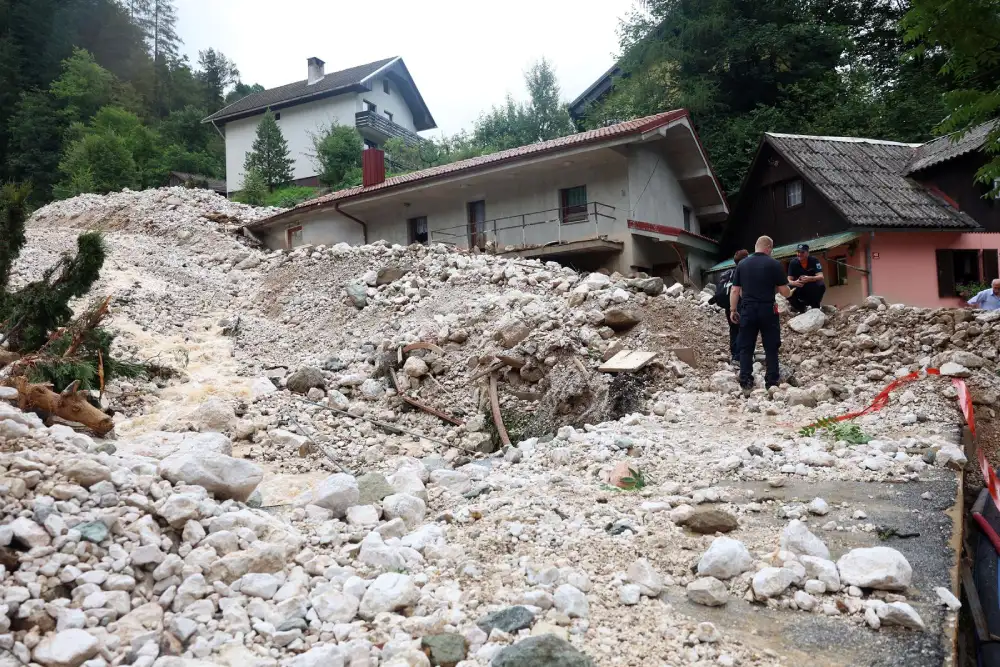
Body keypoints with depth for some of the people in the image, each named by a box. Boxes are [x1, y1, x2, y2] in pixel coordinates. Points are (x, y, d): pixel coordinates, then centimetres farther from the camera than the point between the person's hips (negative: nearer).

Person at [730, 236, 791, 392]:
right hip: (768, 310, -2)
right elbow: (785, 292, -4)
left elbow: (735, 290, 5)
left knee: (745, 348, 6)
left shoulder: (742, 264, 4)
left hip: (747, 310, 2)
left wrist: (733, 310, 12)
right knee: (771, 348, 7)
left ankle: (746, 384, 2)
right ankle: (772, 384, 7)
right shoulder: (774, 264, -5)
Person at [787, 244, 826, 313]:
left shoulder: (814, 260, -14)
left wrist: (809, 279, -46)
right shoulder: (793, 263, -10)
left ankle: (815, 307, -8)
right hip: (799, 290, 1)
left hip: (812, 291, -1)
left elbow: (821, 276, -24)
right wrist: (794, 283, -40)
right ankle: (800, 309, -3)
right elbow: (789, 280, -14)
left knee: (821, 285, -32)